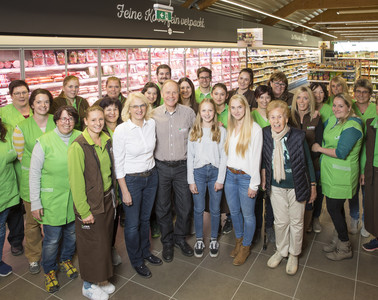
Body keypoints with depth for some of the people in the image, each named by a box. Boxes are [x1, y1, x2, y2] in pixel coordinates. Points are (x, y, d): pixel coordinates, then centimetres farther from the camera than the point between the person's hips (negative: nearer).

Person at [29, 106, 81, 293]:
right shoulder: (44, 141, -10)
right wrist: (35, 202, -7)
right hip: (52, 198, -3)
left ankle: (66, 260, 46)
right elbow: (34, 173, -6)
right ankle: (49, 271, 33)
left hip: (75, 198, 3)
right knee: (52, 238, 6)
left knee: (72, 232, 18)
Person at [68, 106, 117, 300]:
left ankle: (101, 279, 38)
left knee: (105, 240, 18)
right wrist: (84, 211, -16)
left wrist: (113, 196, 10)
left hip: (107, 199, 7)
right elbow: (76, 181, -18)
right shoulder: (78, 146, -19)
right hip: (90, 203, -6)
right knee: (92, 244, 7)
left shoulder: (106, 140, 2)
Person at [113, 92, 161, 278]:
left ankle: (145, 251, 42)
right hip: (131, 180, -4)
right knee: (132, 224, 8)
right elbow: (118, 164, -14)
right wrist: (124, 191, -13)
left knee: (145, 218, 20)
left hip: (151, 177, 5)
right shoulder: (121, 130, -17)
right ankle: (136, 261, 30)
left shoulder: (152, 124, -3)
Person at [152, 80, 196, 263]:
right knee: (163, 206, 11)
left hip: (182, 166, 0)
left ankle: (180, 238, 34)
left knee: (185, 206, 9)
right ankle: (167, 242, 31)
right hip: (161, 167, 0)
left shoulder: (188, 112, -4)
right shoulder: (153, 114, -3)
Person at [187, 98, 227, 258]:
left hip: (215, 172, 0)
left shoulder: (221, 131, 0)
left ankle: (214, 240, 29)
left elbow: (224, 156, -1)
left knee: (215, 210, 9)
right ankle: (199, 240, 27)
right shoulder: (194, 131, 3)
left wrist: (220, 179, -7)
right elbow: (190, 157, 2)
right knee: (198, 209, 8)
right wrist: (191, 180, -2)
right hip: (198, 172, 1)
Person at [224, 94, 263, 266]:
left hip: (246, 177, -5)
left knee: (247, 214, 7)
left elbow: (256, 157, -12)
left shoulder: (254, 128, -10)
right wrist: (226, 173, 6)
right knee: (234, 211, 17)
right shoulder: (230, 128, 8)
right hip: (230, 175, 6)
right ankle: (239, 241, 38)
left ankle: (246, 247, 27)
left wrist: (254, 184, -13)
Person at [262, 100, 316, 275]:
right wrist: (264, 175, 4)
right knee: (280, 221, 13)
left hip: (296, 187, -2)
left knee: (296, 222, 12)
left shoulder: (298, 136, -16)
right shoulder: (265, 134, -8)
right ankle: (281, 251, 36)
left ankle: (294, 254, 33)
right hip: (276, 187, 2)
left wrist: (313, 185, -1)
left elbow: (308, 162, -5)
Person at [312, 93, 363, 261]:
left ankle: (345, 248, 19)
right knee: (336, 208, 18)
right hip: (330, 173, 8)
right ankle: (337, 240, 34)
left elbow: (340, 153, -24)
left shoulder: (352, 126, -18)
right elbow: (322, 137, 25)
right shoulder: (332, 120, 8)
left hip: (342, 176, -8)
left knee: (334, 209, 0)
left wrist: (319, 149, -12)